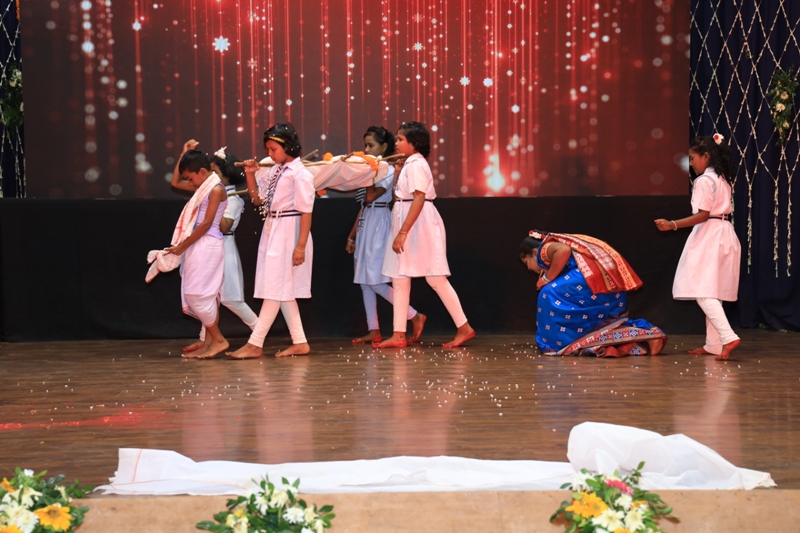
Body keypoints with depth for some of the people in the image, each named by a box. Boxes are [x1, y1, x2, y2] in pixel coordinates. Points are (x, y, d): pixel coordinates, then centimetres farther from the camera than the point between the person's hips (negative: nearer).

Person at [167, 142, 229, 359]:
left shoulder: (216, 189, -13)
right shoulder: (203, 186, 15)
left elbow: (206, 224, -17)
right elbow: (175, 182, 27)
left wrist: (183, 246, -13)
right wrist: (184, 155, 18)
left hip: (208, 245, -9)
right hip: (199, 245, 9)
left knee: (197, 294, -11)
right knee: (206, 295, 8)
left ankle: (218, 340, -6)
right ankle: (209, 342, 9)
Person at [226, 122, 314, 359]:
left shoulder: (300, 174, -13)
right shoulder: (274, 171, 12)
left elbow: (306, 211, -16)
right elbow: (258, 199, 20)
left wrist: (301, 245, -20)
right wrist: (251, 175, 5)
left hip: (288, 232, -9)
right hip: (271, 232, 9)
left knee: (275, 289, -5)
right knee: (282, 290, 10)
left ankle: (255, 344, -4)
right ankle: (299, 343, 15)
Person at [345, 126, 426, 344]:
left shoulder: (388, 170, -9)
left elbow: (371, 197, -21)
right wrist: (352, 235, 17)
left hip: (379, 224, -9)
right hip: (365, 225, 9)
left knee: (374, 280, -12)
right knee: (364, 281, 5)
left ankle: (415, 317, -4)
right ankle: (373, 330, 8)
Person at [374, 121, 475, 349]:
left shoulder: (416, 164, -14)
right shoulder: (409, 164, 15)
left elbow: (418, 199, -23)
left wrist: (403, 232, -27)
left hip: (419, 224, -10)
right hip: (409, 225, 10)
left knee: (436, 278, -6)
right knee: (399, 279, 7)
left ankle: (464, 328, 2)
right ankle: (399, 335, 8)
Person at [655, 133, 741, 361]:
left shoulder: (704, 180, -13)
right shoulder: (722, 179, 15)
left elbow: (702, 215, -20)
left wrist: (672, 225, -25)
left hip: (709, 237, -10)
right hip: (724, 234, 10)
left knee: (703, 292, -11)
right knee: (712, 292, 11)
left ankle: (728, 337, -24)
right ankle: (713, 344, 12)